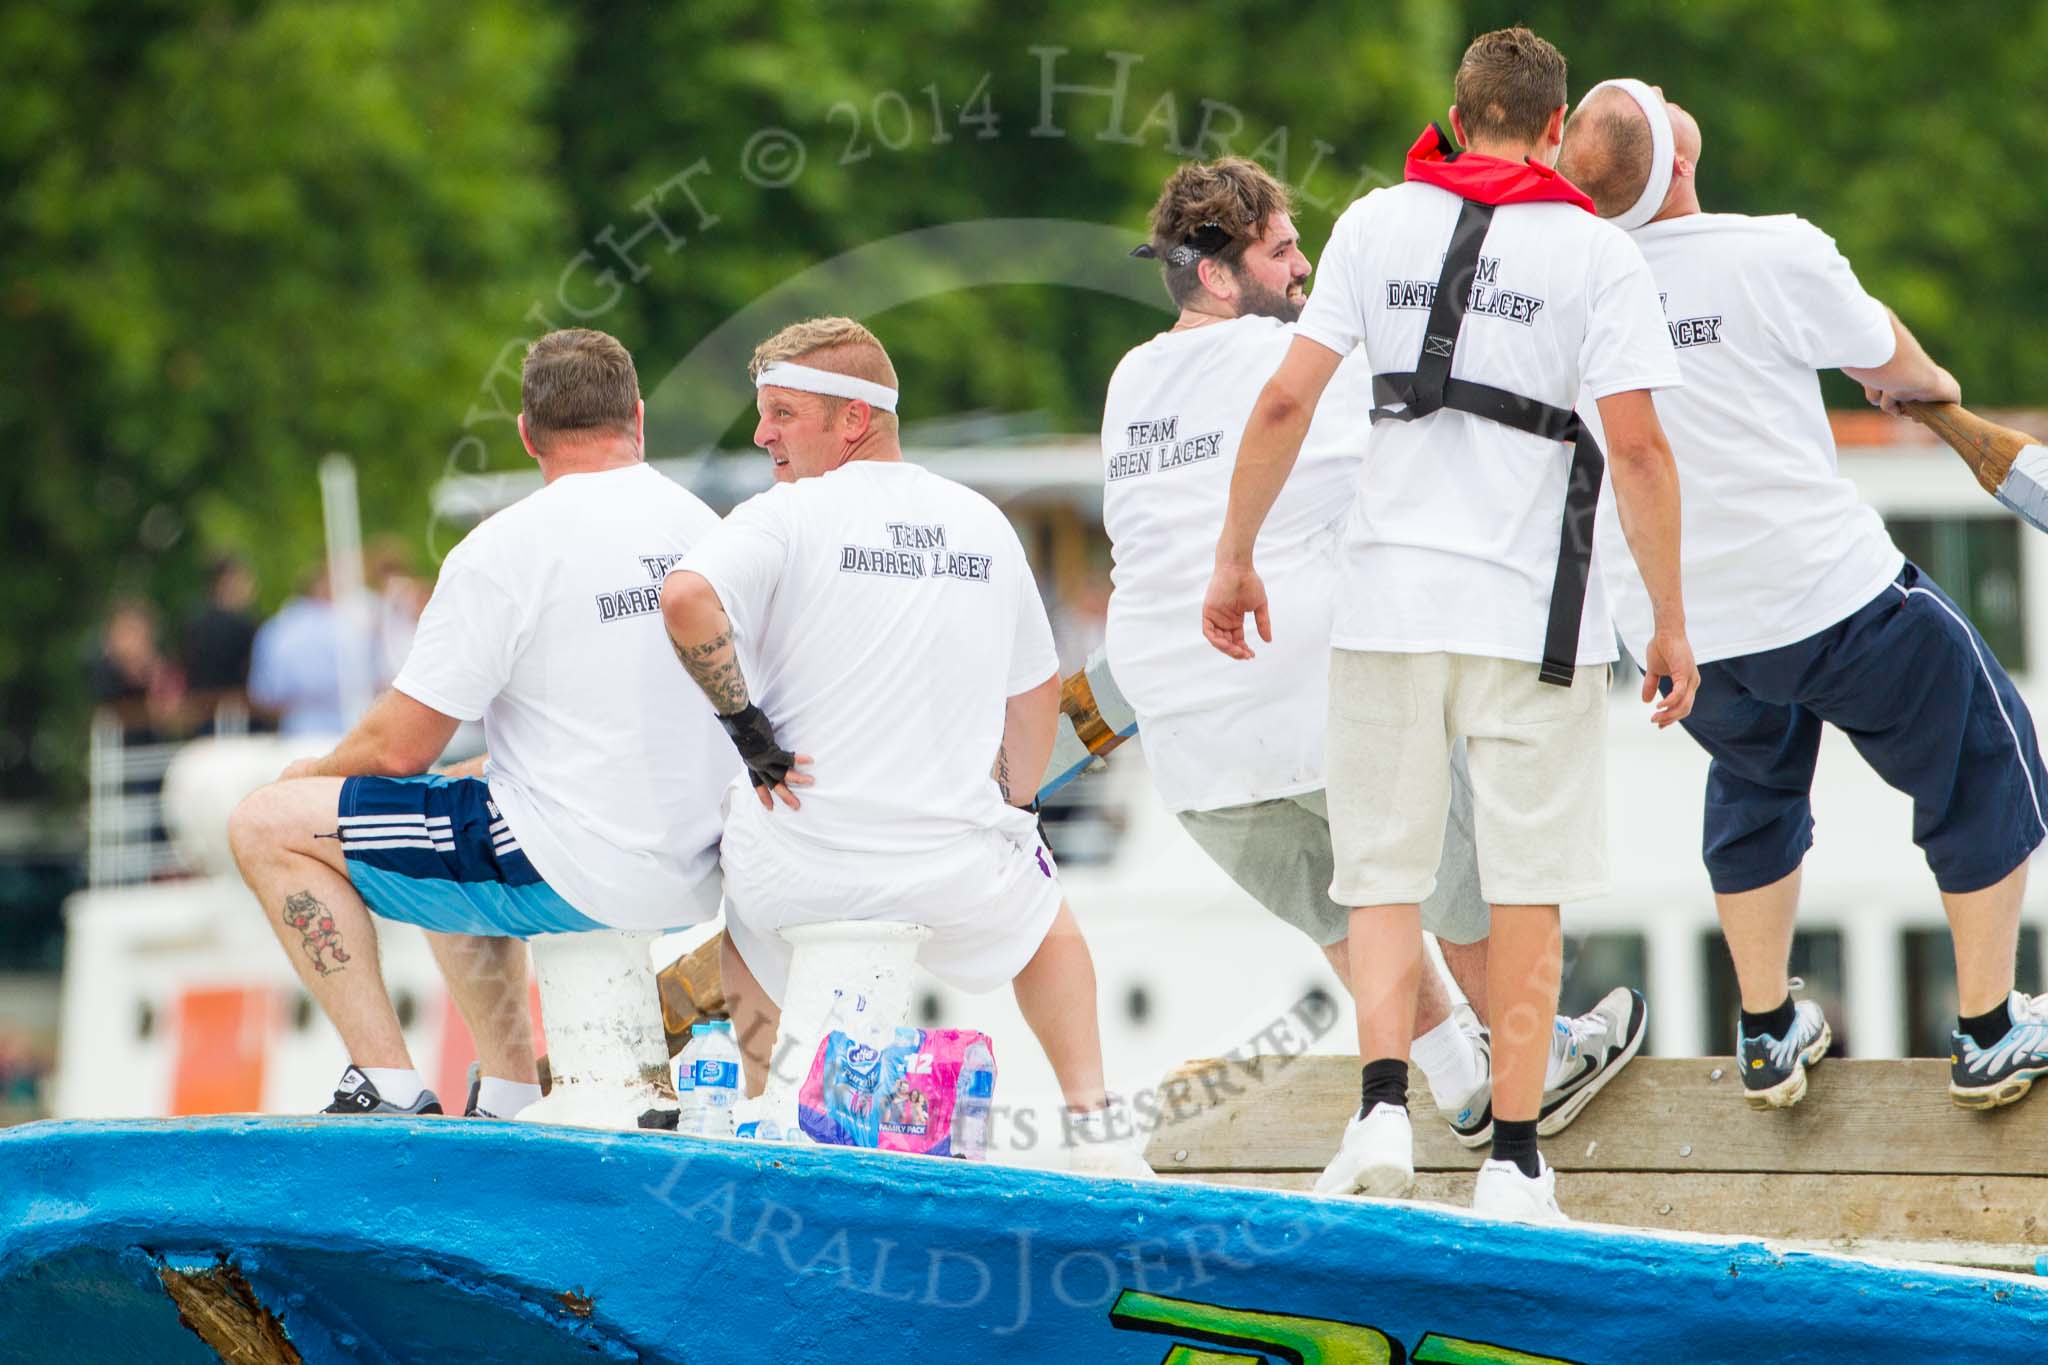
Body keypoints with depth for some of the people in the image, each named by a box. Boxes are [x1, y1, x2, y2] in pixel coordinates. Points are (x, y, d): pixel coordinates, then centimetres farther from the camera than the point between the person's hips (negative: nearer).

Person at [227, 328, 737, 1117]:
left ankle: (389, 1088, -6)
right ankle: (510, 1096, 27)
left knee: (268, 827, 1)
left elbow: (400, 748, -12)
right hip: (698, 877, 7)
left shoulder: (507, 549, -14)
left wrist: (313, 775, 10)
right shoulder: (707, 528, 5)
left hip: (570, 873, -7)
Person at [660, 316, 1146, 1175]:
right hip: (956, 865, 3)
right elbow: (1036, 693, 17)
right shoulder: (982, 524, 8)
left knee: (744, 903, 33)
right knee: (1038, 909, 35)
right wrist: (1005, 809, 29)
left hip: (800, 868, -3)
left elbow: (686, 598, -28)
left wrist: (746, 726, -17)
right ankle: (1093, 1125, 26)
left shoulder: (787, 518, -9)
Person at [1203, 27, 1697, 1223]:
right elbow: (1639, 450, -8)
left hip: (1390, 595, 2)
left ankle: (1384, 1103, -10)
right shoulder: (1598, 252, -2)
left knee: (1385, 870, 10)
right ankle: (1513, 1162, 5)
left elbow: (1287, 400, 1)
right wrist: (1672, 623, -1)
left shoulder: (1379, 224, 5)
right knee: (1527, 892, 6)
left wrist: (1235, 557, 11)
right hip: (1535, 608, -2)